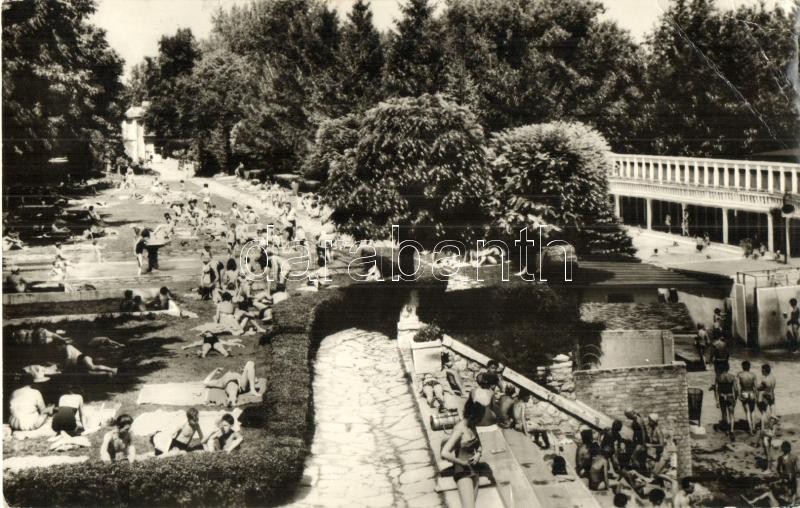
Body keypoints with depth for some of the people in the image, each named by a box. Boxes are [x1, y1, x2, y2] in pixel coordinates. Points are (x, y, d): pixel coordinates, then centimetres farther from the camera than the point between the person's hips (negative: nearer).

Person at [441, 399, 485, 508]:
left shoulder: (472, 426, 4)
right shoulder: (460, 429, -21)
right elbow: (445, 453, -30)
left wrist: (478, 454, -2)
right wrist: (463, 462, -18)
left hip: (473, 470, 8)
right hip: (463, 472, -8)